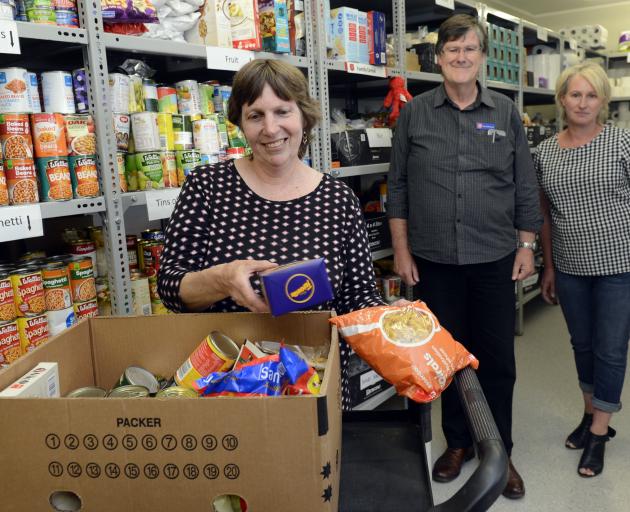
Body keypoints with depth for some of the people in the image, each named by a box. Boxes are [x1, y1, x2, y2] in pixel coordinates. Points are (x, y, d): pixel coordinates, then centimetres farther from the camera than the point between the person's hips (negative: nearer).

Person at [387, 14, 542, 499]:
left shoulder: (506, 113, 3)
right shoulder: (415, 113, 1)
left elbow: (525, 186, 6)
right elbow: (398, 186, 3)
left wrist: (527, 246, 2)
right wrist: (401, 250, -1)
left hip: (494, 259, 0)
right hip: (434, 260, 0)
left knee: (498, 359, 8)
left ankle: (499, 452, 27)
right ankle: (458, 442, 31)